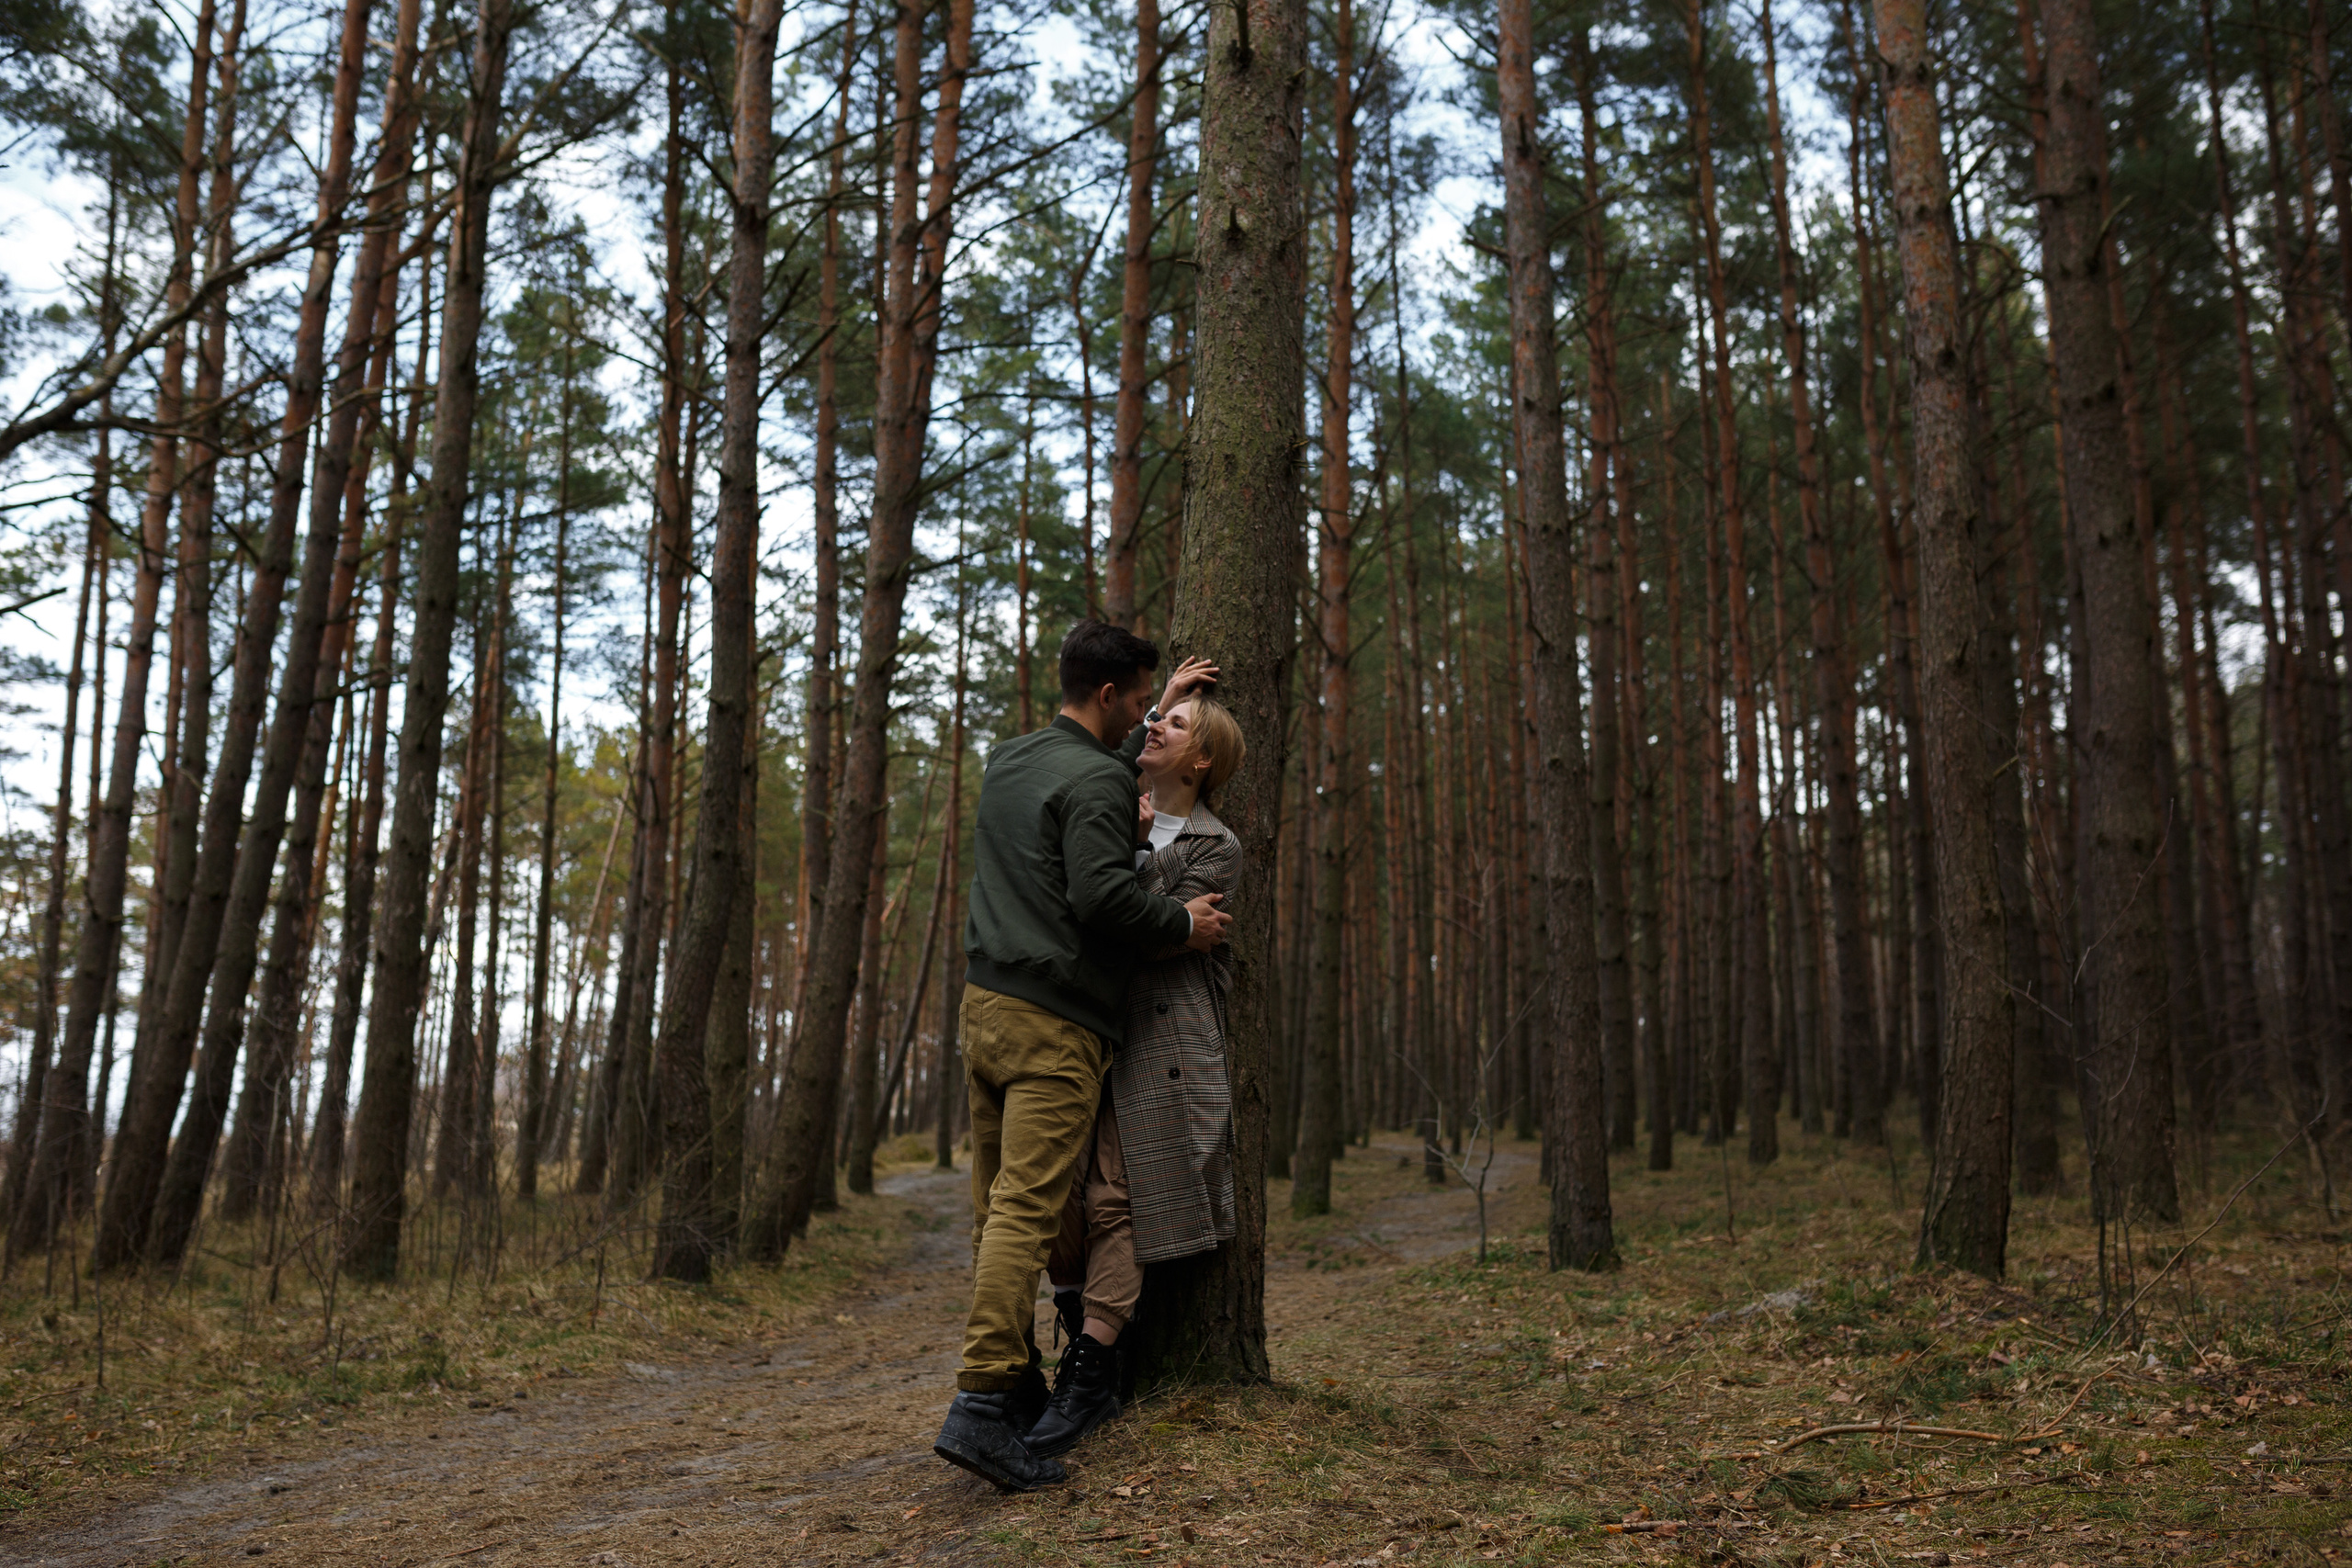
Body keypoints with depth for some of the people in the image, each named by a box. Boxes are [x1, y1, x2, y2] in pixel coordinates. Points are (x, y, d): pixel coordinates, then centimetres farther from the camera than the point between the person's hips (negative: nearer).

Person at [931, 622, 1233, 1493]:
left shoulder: (1008, 760, 18)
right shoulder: (1096, 779, -10)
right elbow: (1102, 893, -21)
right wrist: (1183, 922, -6)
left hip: (985, 1000, 9)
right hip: (1054, 1022, -9)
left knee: (996, 1209, 10)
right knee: (1026, 1212, -11)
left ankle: (1018, 1388, 18)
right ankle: (981, 1403, -15)